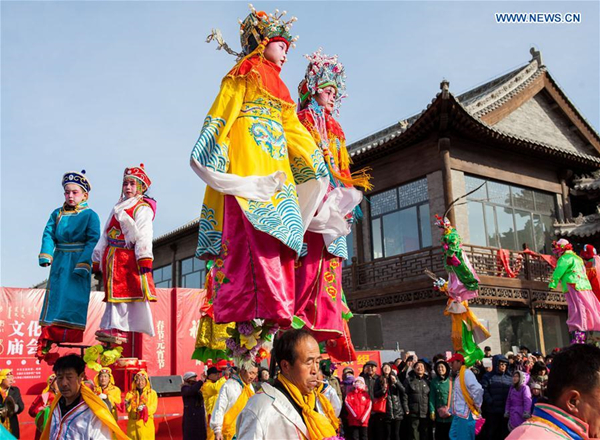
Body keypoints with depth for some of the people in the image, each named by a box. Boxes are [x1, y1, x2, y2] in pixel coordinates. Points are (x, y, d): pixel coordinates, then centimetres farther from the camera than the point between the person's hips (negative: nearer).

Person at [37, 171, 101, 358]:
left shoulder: (90, 215, -2)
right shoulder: (57, 214, 11)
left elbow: (93, 241, -9)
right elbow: (48, 234, 5)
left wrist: (83, 263, -19)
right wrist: (45, 255, -11)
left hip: (79, 261, -4)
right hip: (59, 262, 4)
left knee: (75, 300, -3)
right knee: (53, 297, 5)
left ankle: (73, 345, 3)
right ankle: (46, 342, 10)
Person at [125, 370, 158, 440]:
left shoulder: (152, 393, 4)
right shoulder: (130, 393, 10)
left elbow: (153, 408, -6)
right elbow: (127, 409, 2)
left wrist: (145, 408, -24)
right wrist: (127, 405, -19)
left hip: (146, 423, -2)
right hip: (133, 423, 2)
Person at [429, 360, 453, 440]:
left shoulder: (451, 380, 0)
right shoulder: (434, 381, 4)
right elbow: (432, 397, 1)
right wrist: (432, 411, -7)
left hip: (452, 413, -1)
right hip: (439, 414, 1)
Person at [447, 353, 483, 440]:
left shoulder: (466, 373, -14)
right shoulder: (457, 376, 16)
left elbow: (477, 390, -26)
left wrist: (477, 406, -16)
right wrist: (451, 410, 15)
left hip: (466, 414, -9)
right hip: (458, 414, 9)